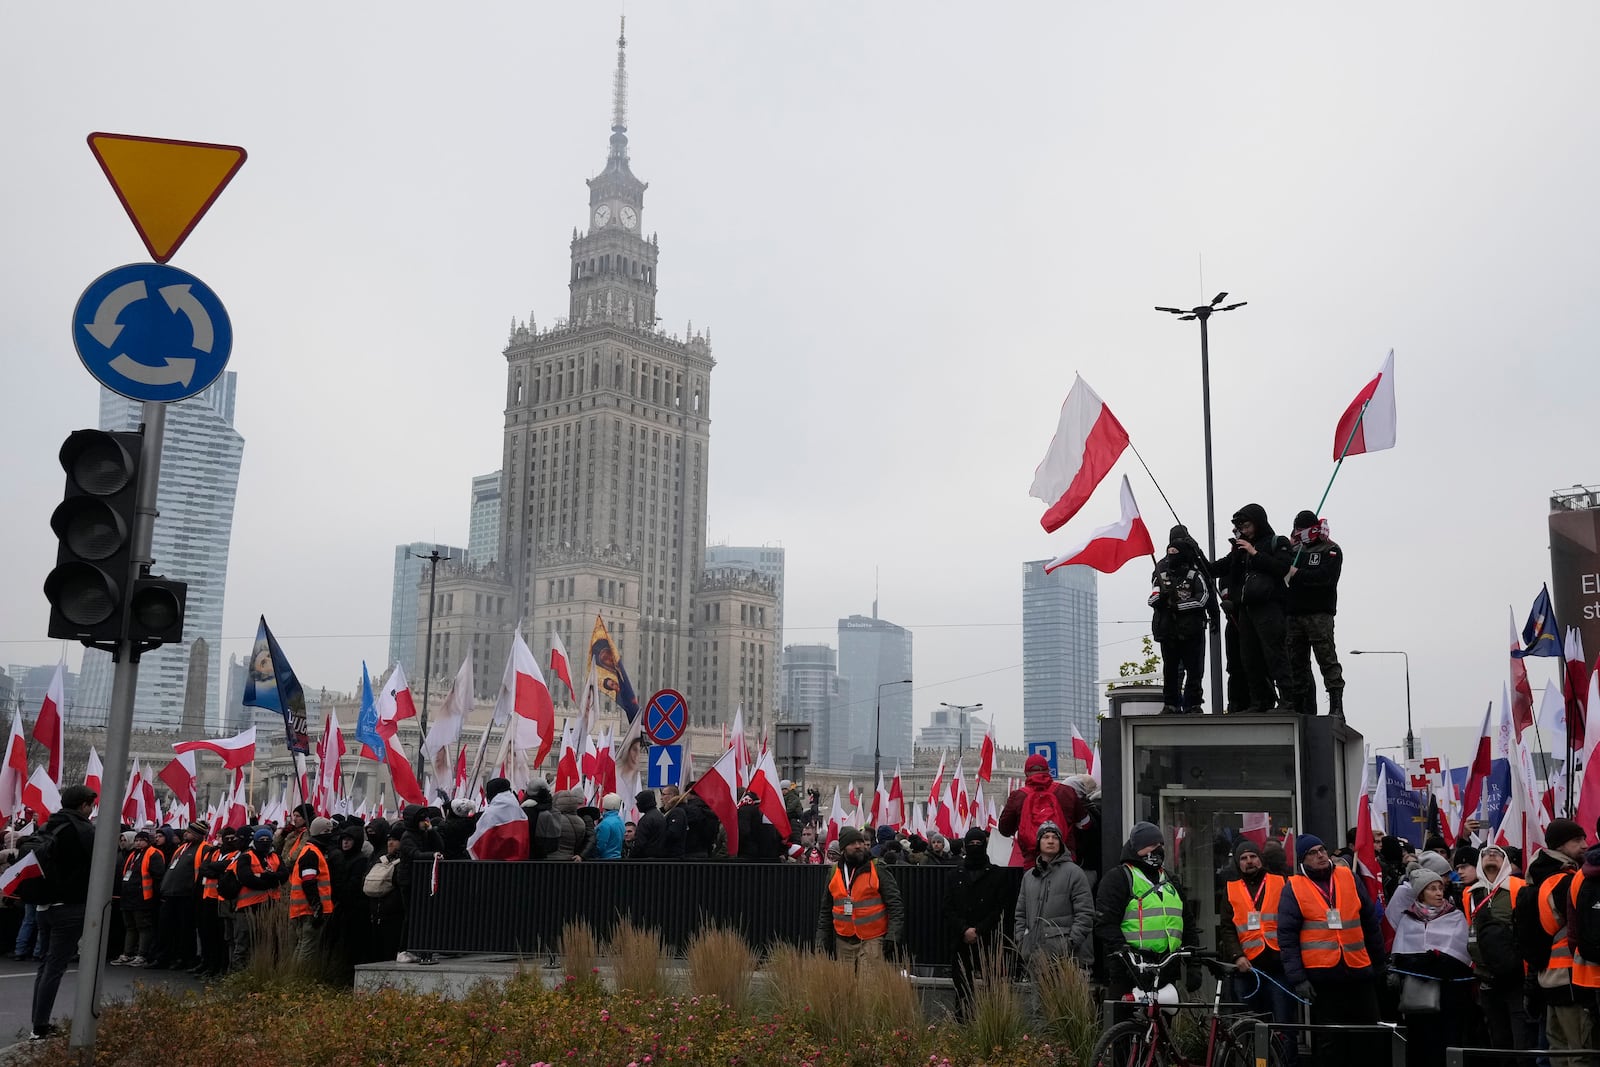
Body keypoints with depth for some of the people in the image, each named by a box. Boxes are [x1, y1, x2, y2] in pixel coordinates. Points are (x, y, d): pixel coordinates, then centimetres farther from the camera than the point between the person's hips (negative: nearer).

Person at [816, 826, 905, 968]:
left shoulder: (877, 870, -1)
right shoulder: (834, 873, 10)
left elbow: (895, 905, -3)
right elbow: (826, 910, 18)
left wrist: (892, 937, -11)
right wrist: (821, 940, 12)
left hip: (871, 941, -4)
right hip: (843, 943, 4)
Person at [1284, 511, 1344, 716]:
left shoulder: (1331, 551, 2)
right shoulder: (1294, 550, 20)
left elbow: (1325, 577, -15)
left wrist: (1297, 574, -12)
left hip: (1319, 613, -6)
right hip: (1294, 614, 6)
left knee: (1327, 659, -11)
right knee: (1297, 663, 6)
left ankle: (1336, 706, -12)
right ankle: (1305, 709, 11)